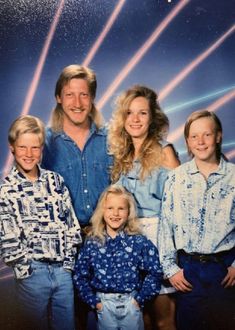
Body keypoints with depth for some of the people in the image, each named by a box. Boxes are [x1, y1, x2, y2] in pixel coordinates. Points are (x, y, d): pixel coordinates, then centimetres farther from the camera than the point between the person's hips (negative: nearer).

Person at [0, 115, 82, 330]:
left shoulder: (55, 180, 4)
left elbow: (71, 224, 6)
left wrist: (68, 261, 1)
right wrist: (27, 270, -7)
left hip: (63, 270, 3)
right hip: (32, 273, -3)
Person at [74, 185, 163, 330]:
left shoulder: (139, 242, -6)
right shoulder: (92, 243, -2)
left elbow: (155, 272, -7)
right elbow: (80, 275, 3)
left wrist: (140, 298, -8)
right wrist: (94, 301, -2)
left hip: (131, 303, -1)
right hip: (104, 304, 1)